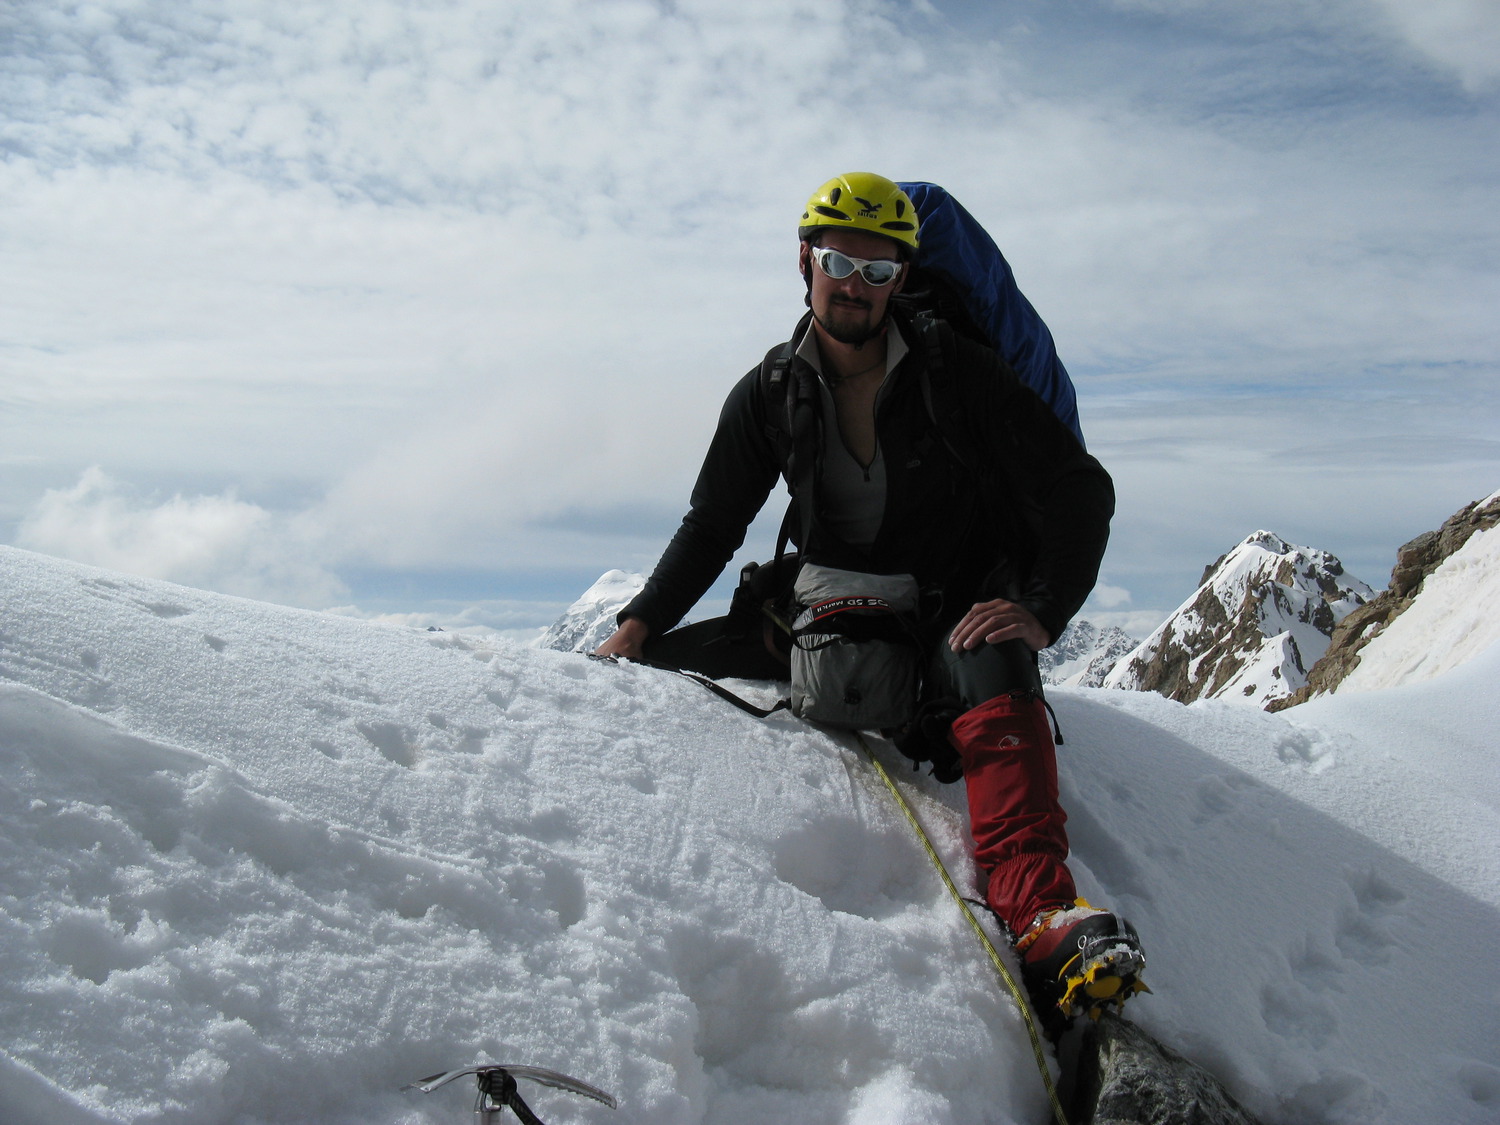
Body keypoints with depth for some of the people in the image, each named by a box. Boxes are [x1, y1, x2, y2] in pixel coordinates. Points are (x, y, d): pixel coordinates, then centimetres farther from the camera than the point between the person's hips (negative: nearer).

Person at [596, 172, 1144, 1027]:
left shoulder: (958, 373, -11)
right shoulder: (770, 395, 0)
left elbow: (1080, 490, -11)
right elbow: (713, 527, 9)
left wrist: (1042, 613, -24)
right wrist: (638, 628, -3)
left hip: (956, 617, -4)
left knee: (991, 672, -39)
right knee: (659, 662, -5)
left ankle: (1042, 913, -51)